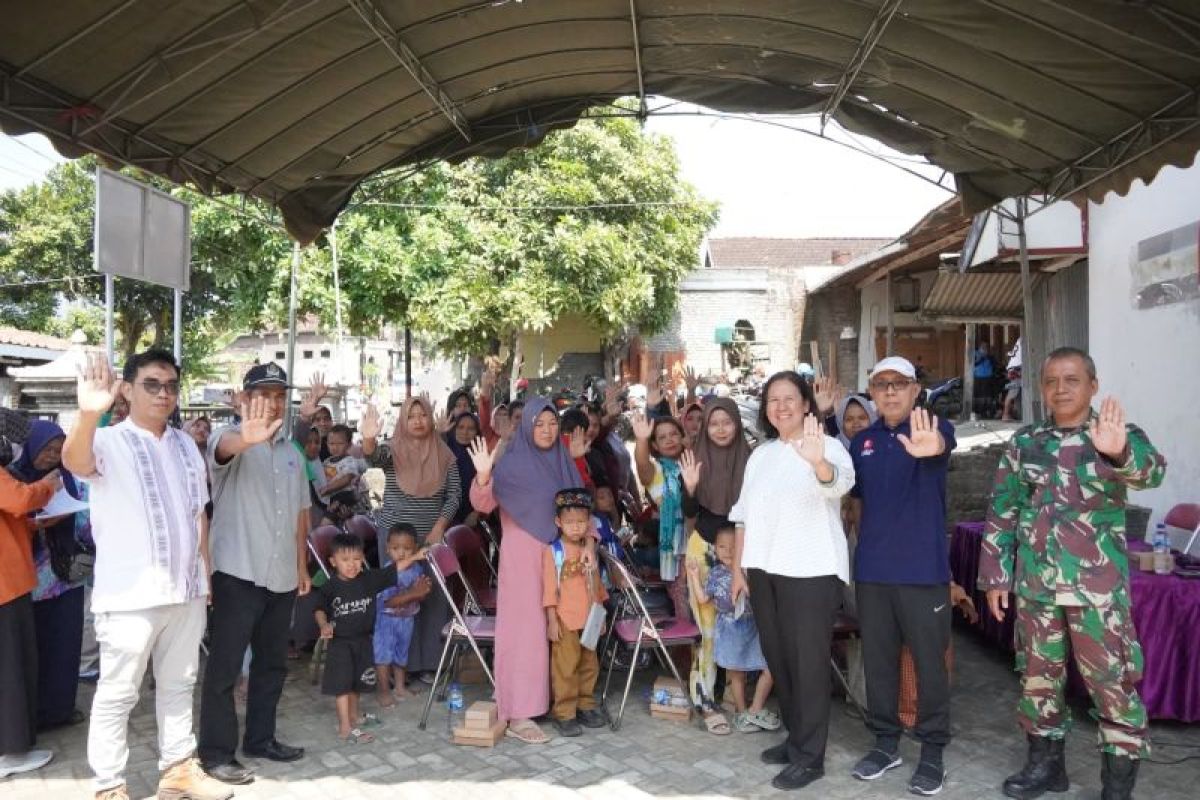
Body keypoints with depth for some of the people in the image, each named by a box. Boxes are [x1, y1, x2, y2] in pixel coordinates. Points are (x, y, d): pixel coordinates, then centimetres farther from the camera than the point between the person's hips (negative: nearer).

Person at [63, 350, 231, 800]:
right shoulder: (109, 442, -10)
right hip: (130, 596, -6)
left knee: (178, 685, 17)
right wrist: (88, 416, -55)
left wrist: (206, 574, 13)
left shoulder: (186, 445, 10)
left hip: (186, 590, 6)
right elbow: (75, 461, -34)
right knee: (117, 695, 4)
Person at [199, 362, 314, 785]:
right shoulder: (231, 438, -8)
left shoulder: (292, 452, 13)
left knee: (272, 663, 16)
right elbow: (225, 446, -35)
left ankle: (260, 738, 29)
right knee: (224, 666, 1)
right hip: (238, 572, -7)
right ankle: (216, 752, 11)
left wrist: (302, 565, 17)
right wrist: (246, 438, -59)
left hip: (282, 575, 7)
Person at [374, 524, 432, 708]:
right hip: (386, 619, -6)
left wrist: (423, 590, -20)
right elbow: (389, 601, -29)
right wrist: (413, 594, -35)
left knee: (401, 653, 20)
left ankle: (399, 687, 36)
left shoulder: (416, 569, -6)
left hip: (407, 619, 6)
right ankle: (383, 691, 15)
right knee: (384, 654, 0)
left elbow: (419, 597, 2)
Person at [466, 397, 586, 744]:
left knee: (554, 628, 13)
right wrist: (483, 475, -37)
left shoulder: (563, 461, 7)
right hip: (523, 557, -6)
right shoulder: (512, 462, -9)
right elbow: (484, 504, -18)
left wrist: (586, 541, -5)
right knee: (525, 629, -5)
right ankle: (517, 715, 0)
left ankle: (548, 697, 28)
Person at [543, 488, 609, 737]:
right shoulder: (553, 551, -9)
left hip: (589, 618, 6)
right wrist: (552, 620, -12)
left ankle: (585, 706, 28)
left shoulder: (589, 549, 9)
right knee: (566, 666, -2)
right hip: (565, 619, -6)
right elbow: (549, 588, -10)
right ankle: (564, 713, 9)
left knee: (589, 664, 14)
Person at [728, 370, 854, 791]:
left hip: (811, 570, -7)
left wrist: (818, 462, -53)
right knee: (777, 657, 15)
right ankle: (796, 737, 30)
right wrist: (738, 568, 10)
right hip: (764, 569, 7)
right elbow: (744, 515, 14)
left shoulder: (828, 446, -8)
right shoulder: (760, 454, 13)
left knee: (809, 661, -1)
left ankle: (810, 755, 10)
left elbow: (839, 483, -31)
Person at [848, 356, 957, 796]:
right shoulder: (862, 442, 7)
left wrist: (931, 446, -54)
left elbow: (942, 445, -33)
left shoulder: (934, 429, -7)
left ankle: (932, 751, 20)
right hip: (871, 570, 4)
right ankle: (886, 742, 28)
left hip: (923, 569, -4)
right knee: (877, 660, 12)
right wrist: (868, 543, 9)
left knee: (930, 662, 5)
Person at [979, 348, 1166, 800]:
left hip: (1098, 587, -3)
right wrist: (995, 576, 5)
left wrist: (1119, 454, -49)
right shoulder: (1024, 443, 6)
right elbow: (1002, 513, 9)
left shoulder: (1121, 437, -3)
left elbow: (1151, 471, -26)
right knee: (1038, 676, 13)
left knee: (1113, 682, 2)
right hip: (1035, 586, 3)